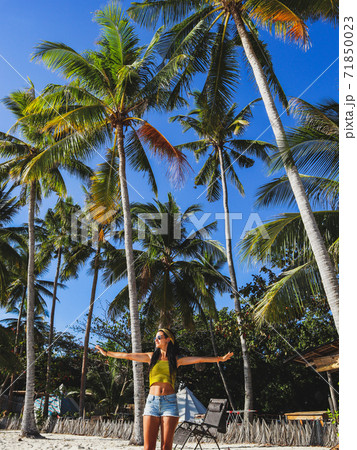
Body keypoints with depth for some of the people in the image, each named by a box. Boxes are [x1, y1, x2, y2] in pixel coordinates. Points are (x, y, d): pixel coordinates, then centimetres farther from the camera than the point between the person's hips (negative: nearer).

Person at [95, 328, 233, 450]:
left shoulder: (176, 360, 8)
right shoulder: (151, 356, 12)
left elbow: (199, 359, 2)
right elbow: (128, 356, 16)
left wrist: (220, 358, -7)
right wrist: (107, 353, 21)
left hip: (169, 402, -1)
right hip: (152, 401, 1)